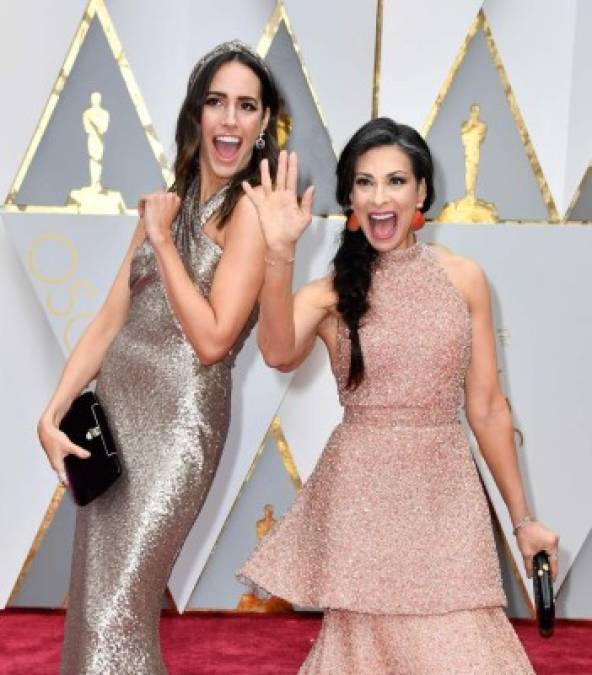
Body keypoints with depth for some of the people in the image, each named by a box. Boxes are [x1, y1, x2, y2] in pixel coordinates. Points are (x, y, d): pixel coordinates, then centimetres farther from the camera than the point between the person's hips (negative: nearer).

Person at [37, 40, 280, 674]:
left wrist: (162, 240, -10)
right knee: (90, 606, 11)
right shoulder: (166, 203, 13)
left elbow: (213, 339, -16)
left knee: (116, 616, -10)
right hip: (114, 404, 7)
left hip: (179, 416, -7)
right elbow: (109, 320, 9)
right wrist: (51, 413, -1)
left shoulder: (251, 209, -9)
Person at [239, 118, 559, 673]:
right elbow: (279, 355, -23)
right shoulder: (330, 292, -1)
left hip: (447, 493, 2)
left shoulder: (463, 278, 3)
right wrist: (280, 252, -34)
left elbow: (486, 408, 6)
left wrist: (522, 518, 8)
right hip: (362, 495, -1)